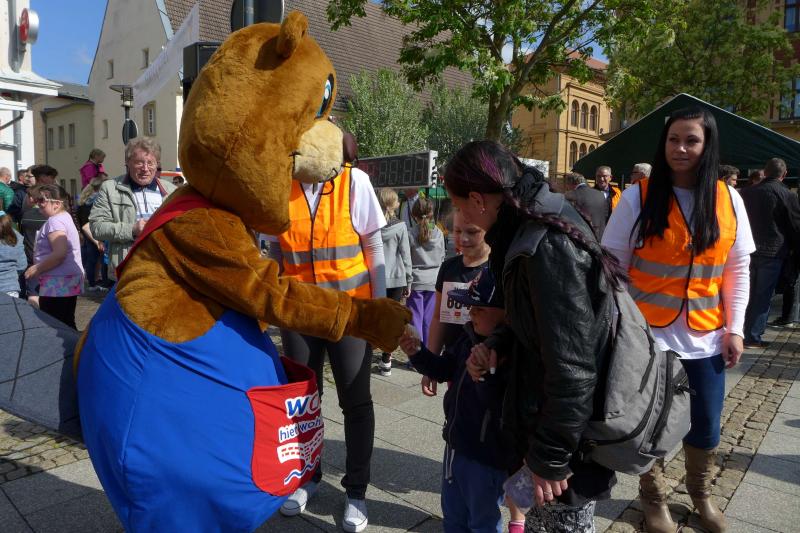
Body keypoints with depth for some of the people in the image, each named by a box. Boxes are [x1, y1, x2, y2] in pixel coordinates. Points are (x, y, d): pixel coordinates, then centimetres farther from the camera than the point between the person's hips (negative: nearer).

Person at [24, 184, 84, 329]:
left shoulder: (55, 221, -14)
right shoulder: (65, 217, 17)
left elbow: (59, 253, -25)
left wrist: (37, 269, -14)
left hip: (57, 284, -11)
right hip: (68, 281, 11)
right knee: (66, 325, 15)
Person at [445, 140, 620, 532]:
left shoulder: (547, 248, -27)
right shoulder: (539, 225, 5)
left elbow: (571, 366, -26)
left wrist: (551, 456, -18)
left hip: (573, 435, -9)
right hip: (550, 419, 9)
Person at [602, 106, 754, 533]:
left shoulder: (728, 199, 2)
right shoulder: (638, 197, -8)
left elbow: (737, 269, 7)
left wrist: (735, 328, 3)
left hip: (706, 337, 3)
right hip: (649, 335, -3)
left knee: (705, 426, 13)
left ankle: (701, 494, 42)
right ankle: (653, 498, 34)